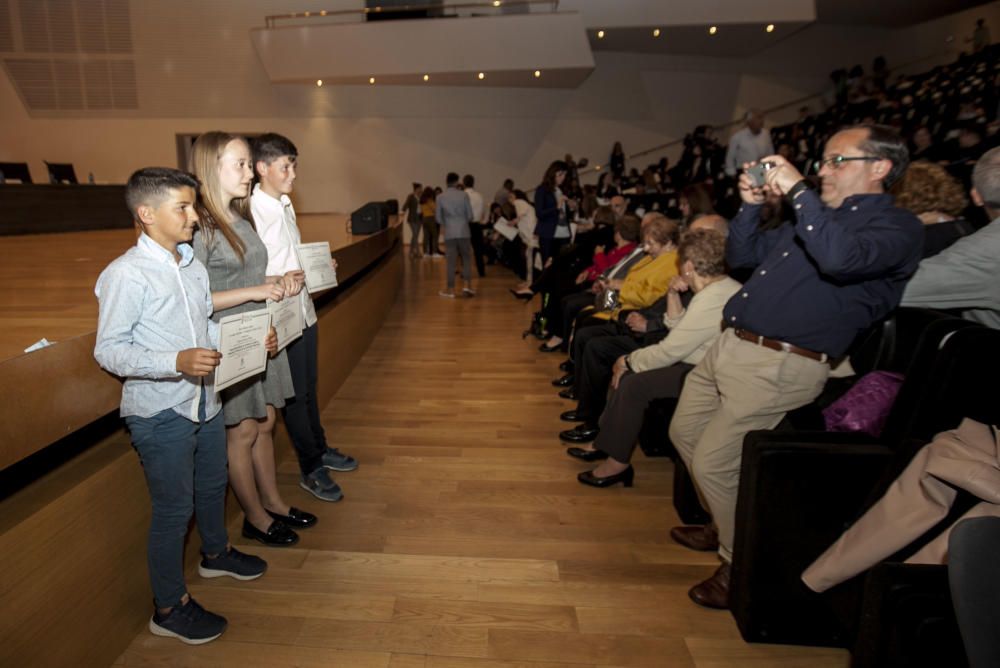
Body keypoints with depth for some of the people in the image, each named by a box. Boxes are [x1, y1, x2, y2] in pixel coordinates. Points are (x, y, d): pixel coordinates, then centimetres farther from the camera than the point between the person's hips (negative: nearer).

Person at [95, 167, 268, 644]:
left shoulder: (193, 266, 4)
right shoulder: (125, 275, -19)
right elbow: (108, 350, -19)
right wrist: (177, 362, -32)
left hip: (203, 401, 8)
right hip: (159, 412, -7)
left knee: (213, 485, 25)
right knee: (174, 508, 5)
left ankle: (215, 552, 51)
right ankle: (169, 608, 26)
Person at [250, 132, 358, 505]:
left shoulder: (285, 204, 10)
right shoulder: (252, 211, -18)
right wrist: (279, 283, -32)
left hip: (304, 311, 8)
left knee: (309, 388, 21)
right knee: (295, 396, 6)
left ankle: (320, 450, 39)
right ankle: (311, 470, 21)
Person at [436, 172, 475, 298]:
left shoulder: (440, 197, 1)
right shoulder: (463, 195, -2)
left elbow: (438, 218, 5)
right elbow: (470, 215, 1)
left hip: (449, 233, 1)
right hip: (463, 232, -1)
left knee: (451, 261, 3)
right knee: (467, 259, 9)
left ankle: (450, 289, 6)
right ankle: (467, 285, 0)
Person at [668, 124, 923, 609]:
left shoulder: (896, 226, -6)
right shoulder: (817, 216, 20)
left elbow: (839, 257, -30)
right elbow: (740, 256, 24)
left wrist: (797, 190, -21)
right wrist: (751, 204, 9)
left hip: (780, 365, -9)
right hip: (732, 348, 10)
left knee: (713, 462, -8)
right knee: (684, 432, 18)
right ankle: (726, 528, 37)